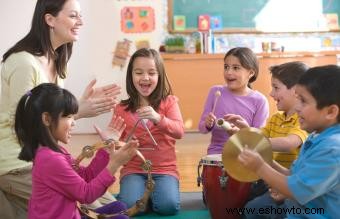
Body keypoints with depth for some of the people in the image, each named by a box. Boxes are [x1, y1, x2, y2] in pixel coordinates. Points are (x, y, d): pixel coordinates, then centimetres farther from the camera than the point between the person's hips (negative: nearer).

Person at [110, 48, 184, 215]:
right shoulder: (121, 109, 3)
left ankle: (152, 191, 8)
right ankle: (143, 191, 8)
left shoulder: (169, 102, 1)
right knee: (129, 206, -25)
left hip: (164, 169, 0)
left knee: (168, 206, -25)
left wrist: (158, 118, -32)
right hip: (133, 169, 0)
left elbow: (179, 132, -14)